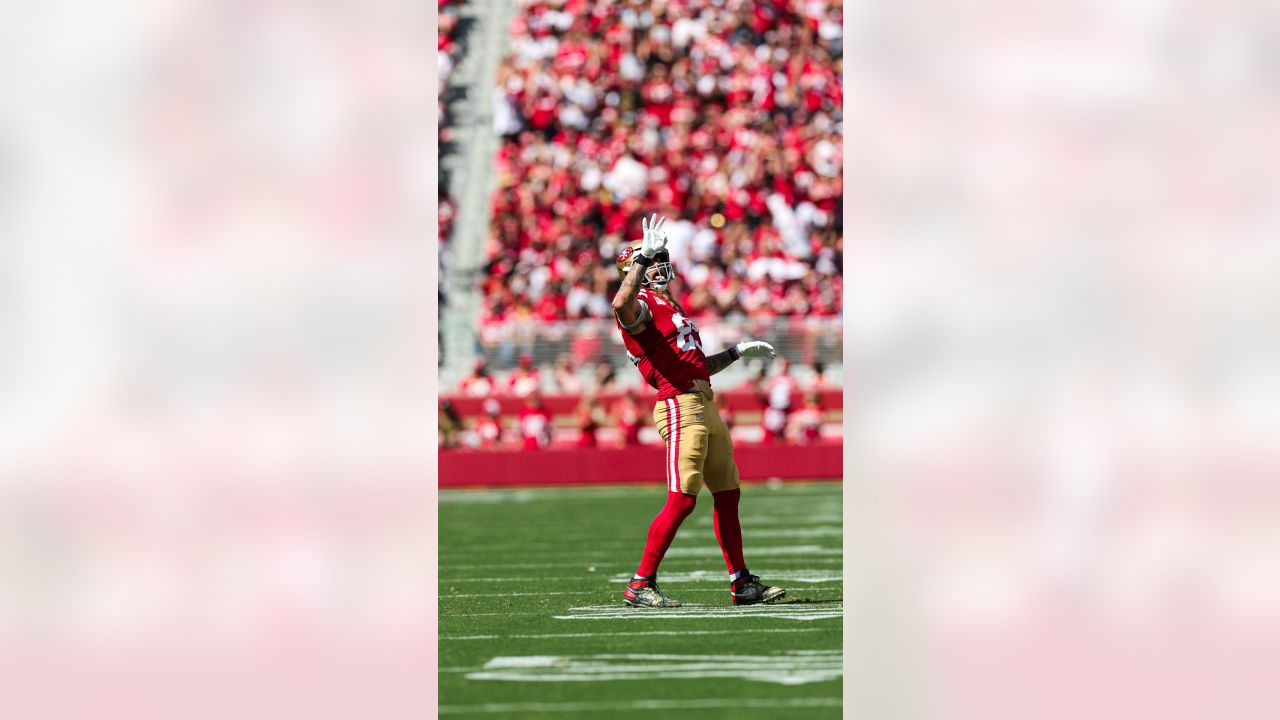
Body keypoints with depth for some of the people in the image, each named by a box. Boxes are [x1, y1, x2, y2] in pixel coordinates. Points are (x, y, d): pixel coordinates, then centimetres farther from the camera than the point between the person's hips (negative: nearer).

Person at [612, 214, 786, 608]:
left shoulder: (667, 305, 24)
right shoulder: (641, 305, -7)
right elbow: (621, 304, -35)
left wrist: (737, 352, 30)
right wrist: (643, 256, -37)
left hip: (706, 408, 10)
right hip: (681, 408, -10)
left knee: (727, 495, 16)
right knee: (682, 500, -14)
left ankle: (742, 583, 25)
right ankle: (640, 584, -9)